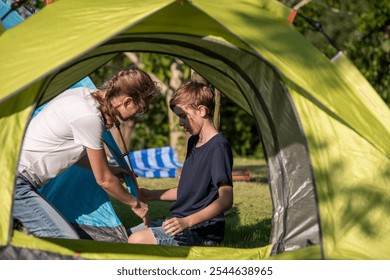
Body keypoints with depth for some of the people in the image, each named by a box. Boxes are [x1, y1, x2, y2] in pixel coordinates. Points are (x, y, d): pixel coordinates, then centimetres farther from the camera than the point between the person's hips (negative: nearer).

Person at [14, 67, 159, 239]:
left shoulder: (82, 93, 6)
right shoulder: (89, 117, -21)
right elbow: (104, 180, -10)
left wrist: (110, 172, 19)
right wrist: (135, 204, 5)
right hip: (15, 181, -10)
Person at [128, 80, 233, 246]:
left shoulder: (218, 146, -16)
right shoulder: (193, 142, 15)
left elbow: (226, 200, -23)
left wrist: (187, 221, -31)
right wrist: (153, 195, 13)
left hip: (203, 232, -10)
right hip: (179, 220, 10)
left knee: (137, 241, -27)